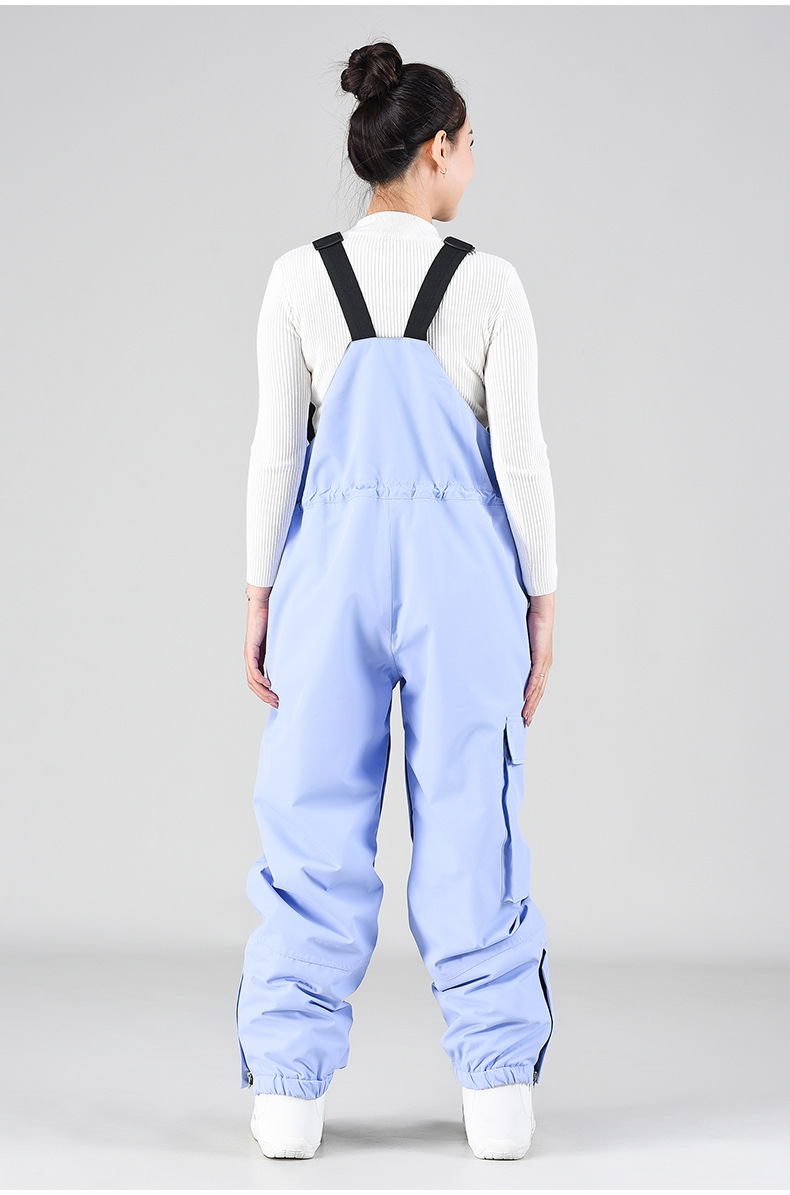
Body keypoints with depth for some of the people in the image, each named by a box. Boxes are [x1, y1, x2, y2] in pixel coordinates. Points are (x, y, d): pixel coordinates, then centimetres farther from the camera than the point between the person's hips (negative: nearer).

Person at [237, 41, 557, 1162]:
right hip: (460, 562, -1)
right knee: (469, 823, 6)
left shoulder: (300, 277, -4)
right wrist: (541, 599, 3)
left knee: (316, 821, 7)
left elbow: (277, 446, -3)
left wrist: (260, 591, 4)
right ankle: (497, 1090, 10)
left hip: (332, 558, 1)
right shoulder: (489, 283, -6)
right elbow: (520, 453, -6)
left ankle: (289, 1091, 8)